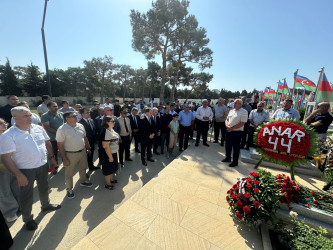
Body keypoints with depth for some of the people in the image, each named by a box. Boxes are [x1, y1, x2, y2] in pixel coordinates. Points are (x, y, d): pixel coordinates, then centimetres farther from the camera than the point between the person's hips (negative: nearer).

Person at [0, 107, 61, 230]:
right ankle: (27, 219, 36)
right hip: (25, 170, -4)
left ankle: (46, 205, 49)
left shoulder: (39, 128, -2)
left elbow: (47, 143, 9)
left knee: (44, 187, 24)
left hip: (43, 165, 5)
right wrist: (18, 175, -20)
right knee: (27, 195, 12)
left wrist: (52, 157, 8)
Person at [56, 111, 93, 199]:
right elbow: (60, 145, -16)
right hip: (70, 155, -5)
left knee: (83, 168, 23)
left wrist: (88, 148, 12)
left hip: (82, 151, 6)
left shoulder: (80, 126, -1)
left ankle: (83, 181, 47)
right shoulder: (62, 129, -18)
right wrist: (64, 158, -15)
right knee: (69, 173, 12)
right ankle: (69, 189, 33)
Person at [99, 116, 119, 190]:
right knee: (108, 169, 10)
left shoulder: (111, 130, 1)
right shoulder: (105, 132, -27)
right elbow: (106, 146, -27)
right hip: (107, 154, -9)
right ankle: (108, 184, 30)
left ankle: (111, 179, 45)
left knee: (112, 167, 24)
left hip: (113, 153, 9)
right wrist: (110, 156, -20)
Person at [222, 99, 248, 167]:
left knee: (236, 147, 3)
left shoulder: (244, 112, -10)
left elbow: (242, 123, -17)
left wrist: (232, 128, -19)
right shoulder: (231, 111, 12)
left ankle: (235, 162, 17)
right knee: (228, 145, 16)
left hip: (237, 132, -7)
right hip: (228, 131, 7)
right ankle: (228, 157, 35)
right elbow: (227, 119, 14)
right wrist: (227, 126, -7)